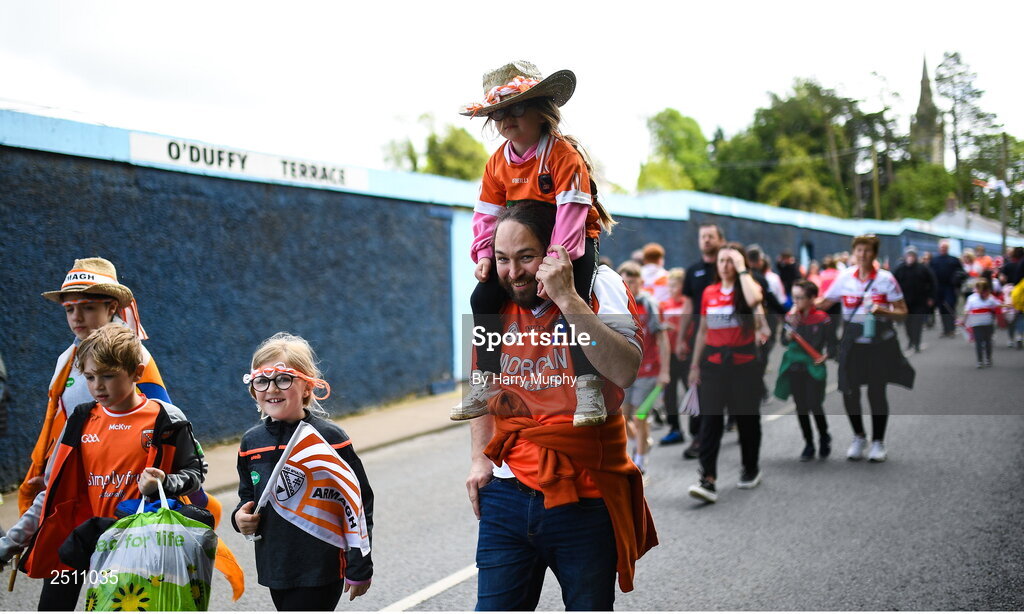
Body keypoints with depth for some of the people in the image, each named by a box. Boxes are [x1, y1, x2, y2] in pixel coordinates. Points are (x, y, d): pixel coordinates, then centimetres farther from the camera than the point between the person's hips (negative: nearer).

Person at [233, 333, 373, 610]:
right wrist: (241, 518, -2)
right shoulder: (251, 442, 5)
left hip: (321, 570, -6)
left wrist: (359, 569, -6)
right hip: (275, 569, 6)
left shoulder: (330, 438, -11)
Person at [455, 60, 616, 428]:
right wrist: (484, 255, -9)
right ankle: (484, 384, 3)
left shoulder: (564, 154, -20)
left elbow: (571, 211, -27)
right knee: (483, 297, -5)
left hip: (574, 242, -6)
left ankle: (588, 388, -22)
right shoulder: (498, 163, 1)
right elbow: (488, 213, 5)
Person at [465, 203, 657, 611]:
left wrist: (567, 299, -27)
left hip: (585, 498, -3)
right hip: (506, 496, 3)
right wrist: (479, 458, 9)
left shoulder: (599, 287, -7)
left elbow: (625, 371, -25)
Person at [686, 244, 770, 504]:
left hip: (743, 361, -2)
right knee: (710, 419, -7)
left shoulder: (749, 286, -2)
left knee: (747, 417, 10)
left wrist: (742, 269, -16)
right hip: (713, 362, 3)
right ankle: (708, 480, -12)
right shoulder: (709, 292, 8)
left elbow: (753, 300, -29)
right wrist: (695, 365, 14)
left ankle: (751, 469, 30)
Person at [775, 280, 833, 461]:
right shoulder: (790, 316, 0)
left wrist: (826, 355, -18)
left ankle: (824, 439, 22)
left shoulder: (822, 318, -10)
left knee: (815, 406, -4)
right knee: (801, 407, 8)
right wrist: (791, 326, -16)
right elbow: (784, 341, -1)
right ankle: (808, 444, 20)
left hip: (813, 368, -4)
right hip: (794, 367, 4)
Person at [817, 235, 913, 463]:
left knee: (876, 393, 0)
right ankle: (859, 438, 24)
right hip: (852, 342, 2)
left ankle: (878, 441, 19)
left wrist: (882, 311, -23)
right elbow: (825, 302, 11)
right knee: (849, 392, 1)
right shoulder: (845, 277, 1)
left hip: (880, 343, -2)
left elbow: (902, 312, -4)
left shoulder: (885, 278, -6)